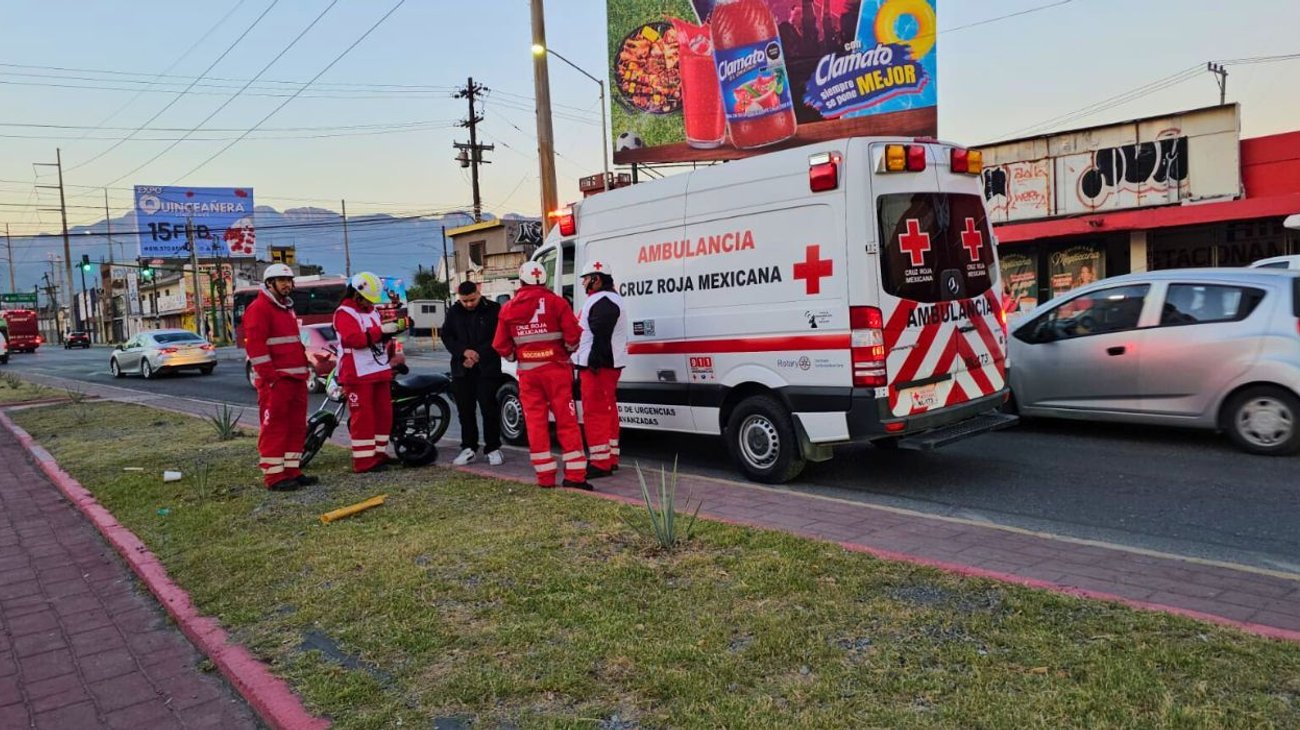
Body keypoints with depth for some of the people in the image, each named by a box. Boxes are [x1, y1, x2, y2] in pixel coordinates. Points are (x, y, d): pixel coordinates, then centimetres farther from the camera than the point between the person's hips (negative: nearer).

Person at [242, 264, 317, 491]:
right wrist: (270, 376, -19)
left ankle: (291, 471, 17)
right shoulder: (259, 308, -8)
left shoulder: (287, 309, 22)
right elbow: (255, 346, -16)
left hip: (296, 378, 9)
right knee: (274, 427, -6)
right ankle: (274, 476, -3)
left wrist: (304, 369, 19)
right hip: (275, 381, -9)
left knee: (297, 426, 10)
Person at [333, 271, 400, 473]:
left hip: (379, 371, 9)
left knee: (384, 413, 11)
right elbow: (353, 338, -23)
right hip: (359, 374, -9)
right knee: (363, 417, -7)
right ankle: (364, 460, -3)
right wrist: (380, 330, -25)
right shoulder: (344, 313, -8)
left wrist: (391, 330, 9)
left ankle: (379, 453, 21)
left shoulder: (372, 311, 19)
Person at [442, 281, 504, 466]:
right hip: (462, 369, 4)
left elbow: (498, 338, -8)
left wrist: (478, 355, -13)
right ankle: (469, 448, 18)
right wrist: (464, 352, -9)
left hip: (487, 368, -4)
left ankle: (493, 448, 6)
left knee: (489, 408, -3)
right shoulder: (454, 312, 8)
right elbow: (446, 336, 8)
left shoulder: (493, 310, -5)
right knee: (465, 410, 8)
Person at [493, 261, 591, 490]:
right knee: (566, 421, 1)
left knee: (535, 423, 7)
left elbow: (501, 345, 6)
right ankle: (574, 475, 0)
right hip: (556, 369, -2)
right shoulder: (556, 302, -6)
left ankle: (545, 477, 8)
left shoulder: (508, 309, 4)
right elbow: (573, 336, -10)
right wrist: (567, 350, 10)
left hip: (528, 373, 3)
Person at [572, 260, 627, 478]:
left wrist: (594, 362, -27)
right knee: (606, 411, 15)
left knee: (595, 413, -11)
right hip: (603, 365, 12)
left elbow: (601, 335, -24)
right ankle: (610, 458, 22)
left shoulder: (604, 301, -15)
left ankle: (601, 462, -11)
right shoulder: (601, 300, 21)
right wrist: (590, 362, 24)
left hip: (598, 366, -12)